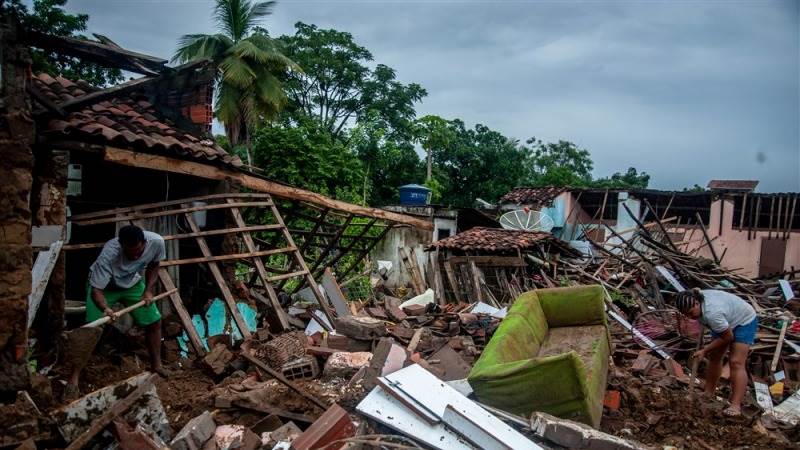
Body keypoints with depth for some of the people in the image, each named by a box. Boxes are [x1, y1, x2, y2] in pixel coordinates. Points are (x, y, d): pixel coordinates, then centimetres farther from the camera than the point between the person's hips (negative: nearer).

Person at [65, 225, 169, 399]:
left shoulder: (156, 242, -31)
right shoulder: (109, 254, -42)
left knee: (154, 321, 4)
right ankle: (74, 377, -2)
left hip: (132, 283, 4)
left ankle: (156, 365, 23)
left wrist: (148, 290, -16)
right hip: (103, 285, -4)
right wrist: (105, 308, -58)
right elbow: (96, 289, -38)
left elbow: (153, 265, -7)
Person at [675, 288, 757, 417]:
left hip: (744, 321, -8)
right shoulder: (694, 298, -20)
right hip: (726, 320, 9)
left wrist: (705, 350, -19)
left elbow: (728, 337, -26)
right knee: (714, 357, 9)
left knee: (736, 362, -18)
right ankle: (708, 393, 18)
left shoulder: (712, 314, -41)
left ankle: (735, 406, -22)